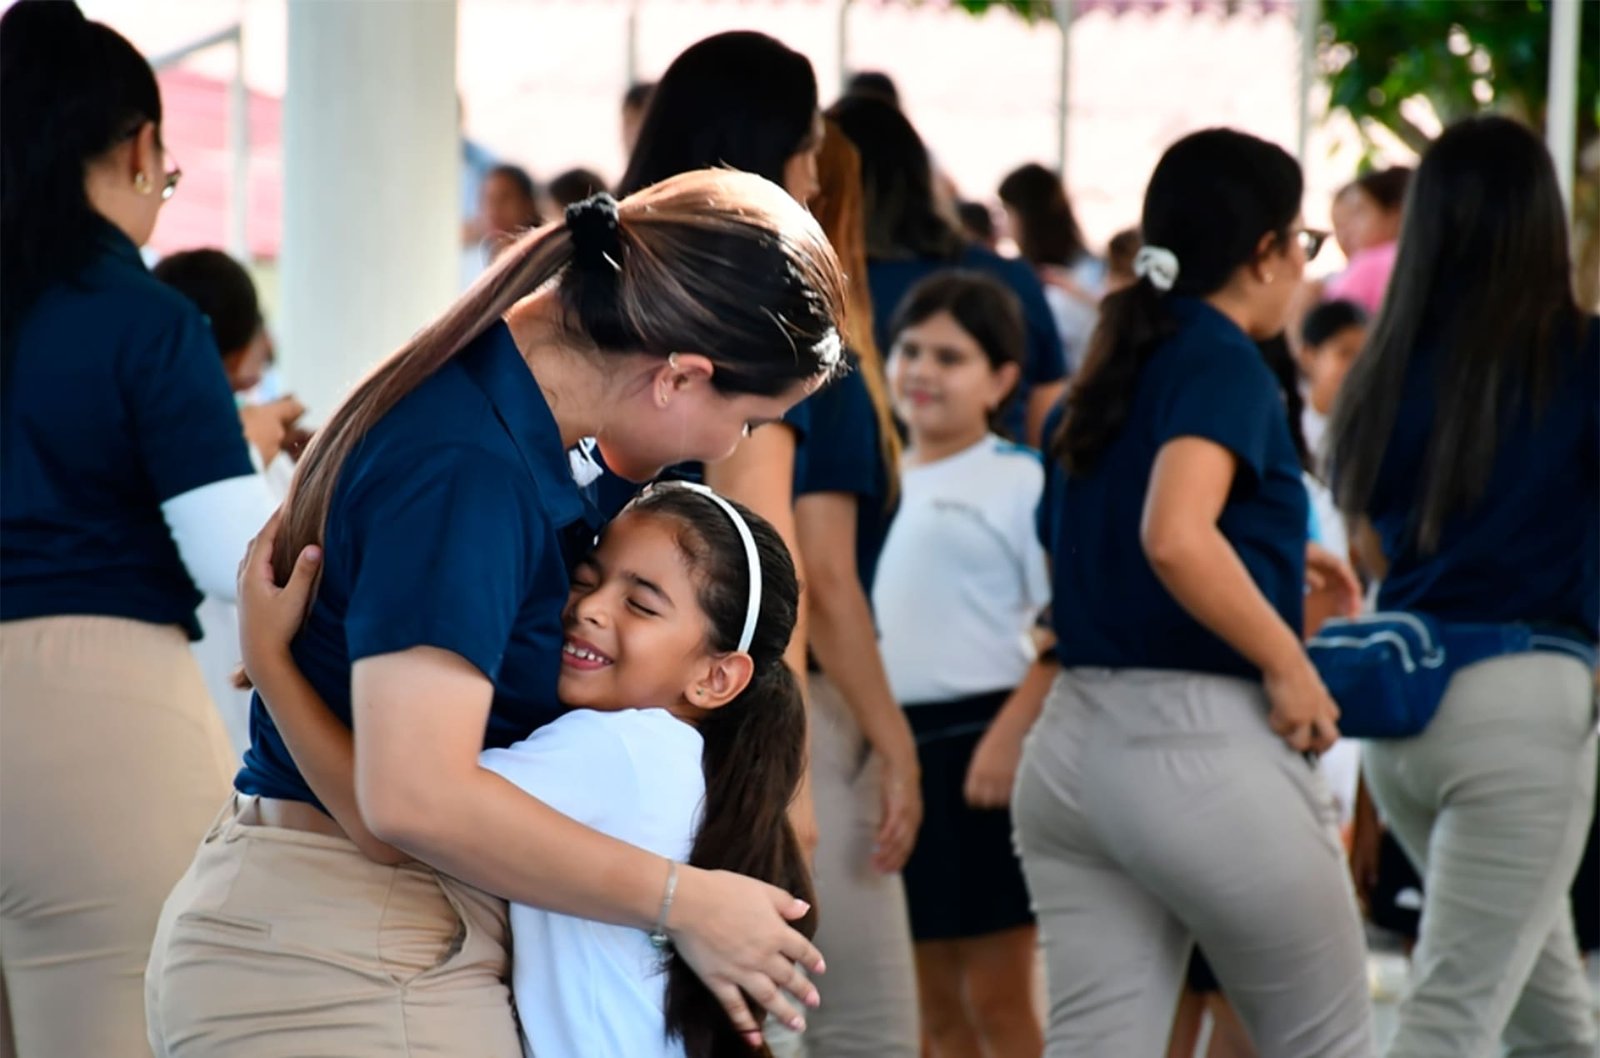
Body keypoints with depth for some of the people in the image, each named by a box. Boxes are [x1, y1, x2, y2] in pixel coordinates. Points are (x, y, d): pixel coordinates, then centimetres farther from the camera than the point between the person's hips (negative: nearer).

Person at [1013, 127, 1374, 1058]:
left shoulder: (1121, 362, 14)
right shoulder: (1223, 360, -11)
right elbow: (1176, 537, -27)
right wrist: (1288, 661, -17)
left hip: (1076, 739, 8)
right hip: (1201, 741, -8)